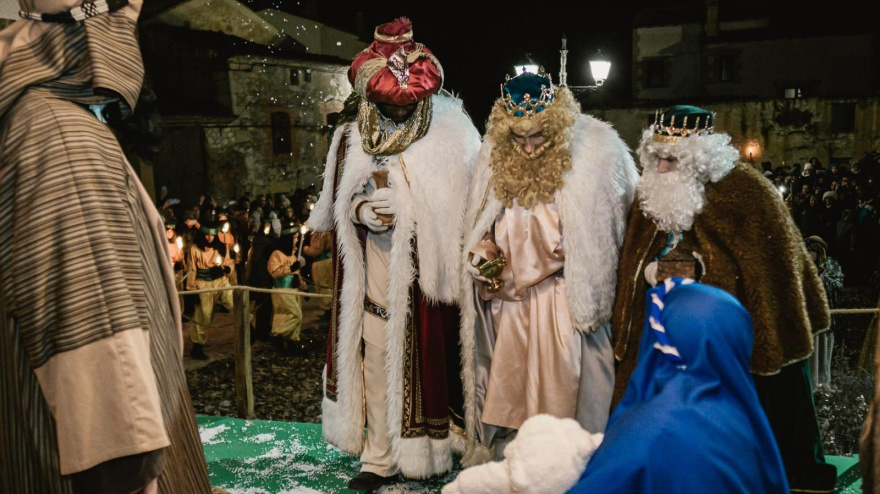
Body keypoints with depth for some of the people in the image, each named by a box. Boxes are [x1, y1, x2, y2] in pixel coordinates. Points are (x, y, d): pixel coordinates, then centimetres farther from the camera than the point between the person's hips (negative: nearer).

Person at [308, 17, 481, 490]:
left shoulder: (449, 131, -5)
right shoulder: (351, 135, 6)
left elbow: (460, 202, -3)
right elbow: (338, 201, 12)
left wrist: (406, 203, -16)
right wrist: (362, 210, -9)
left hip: (425, 271, -3)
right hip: (377, 273, 3)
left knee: (426, 356, 2)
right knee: (377, 358, 6)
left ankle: (427, 449, 20)